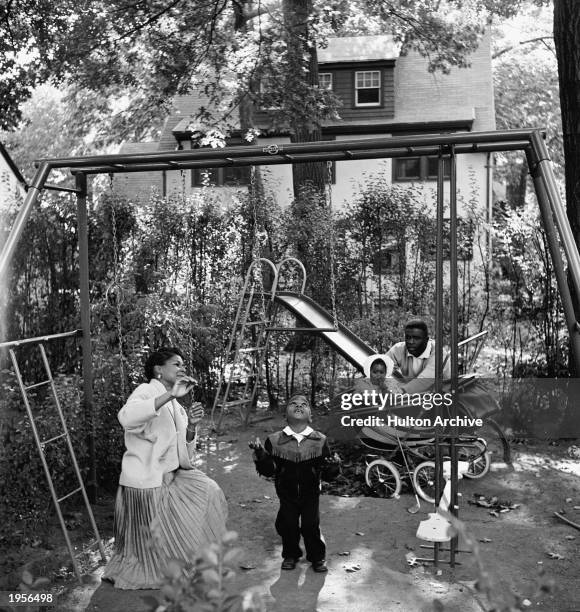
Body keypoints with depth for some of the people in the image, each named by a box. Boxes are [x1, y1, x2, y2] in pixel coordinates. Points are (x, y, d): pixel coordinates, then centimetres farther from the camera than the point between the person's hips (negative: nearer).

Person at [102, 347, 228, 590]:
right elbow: (127, 417, -36)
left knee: (208, 492, -2)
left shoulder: (174, 405, 14)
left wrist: (191, 425, -6)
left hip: (170, 476, 8)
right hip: (146, 483, -8)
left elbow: (184, 448, 13)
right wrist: (171, 394, -38)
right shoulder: (146, 391, -12)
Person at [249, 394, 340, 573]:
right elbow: (268, 471, -10)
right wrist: (260, 454, -26)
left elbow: (327, 475, -6)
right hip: (287, 496, 1)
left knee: (311, 526, 0)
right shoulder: (274, 441, -8)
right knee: (287, 526, 7)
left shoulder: (320, 440, -8)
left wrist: (334, 466, -28)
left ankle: (317, 557, 26)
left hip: (310, 495, 0)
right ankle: (290, 555, 35)